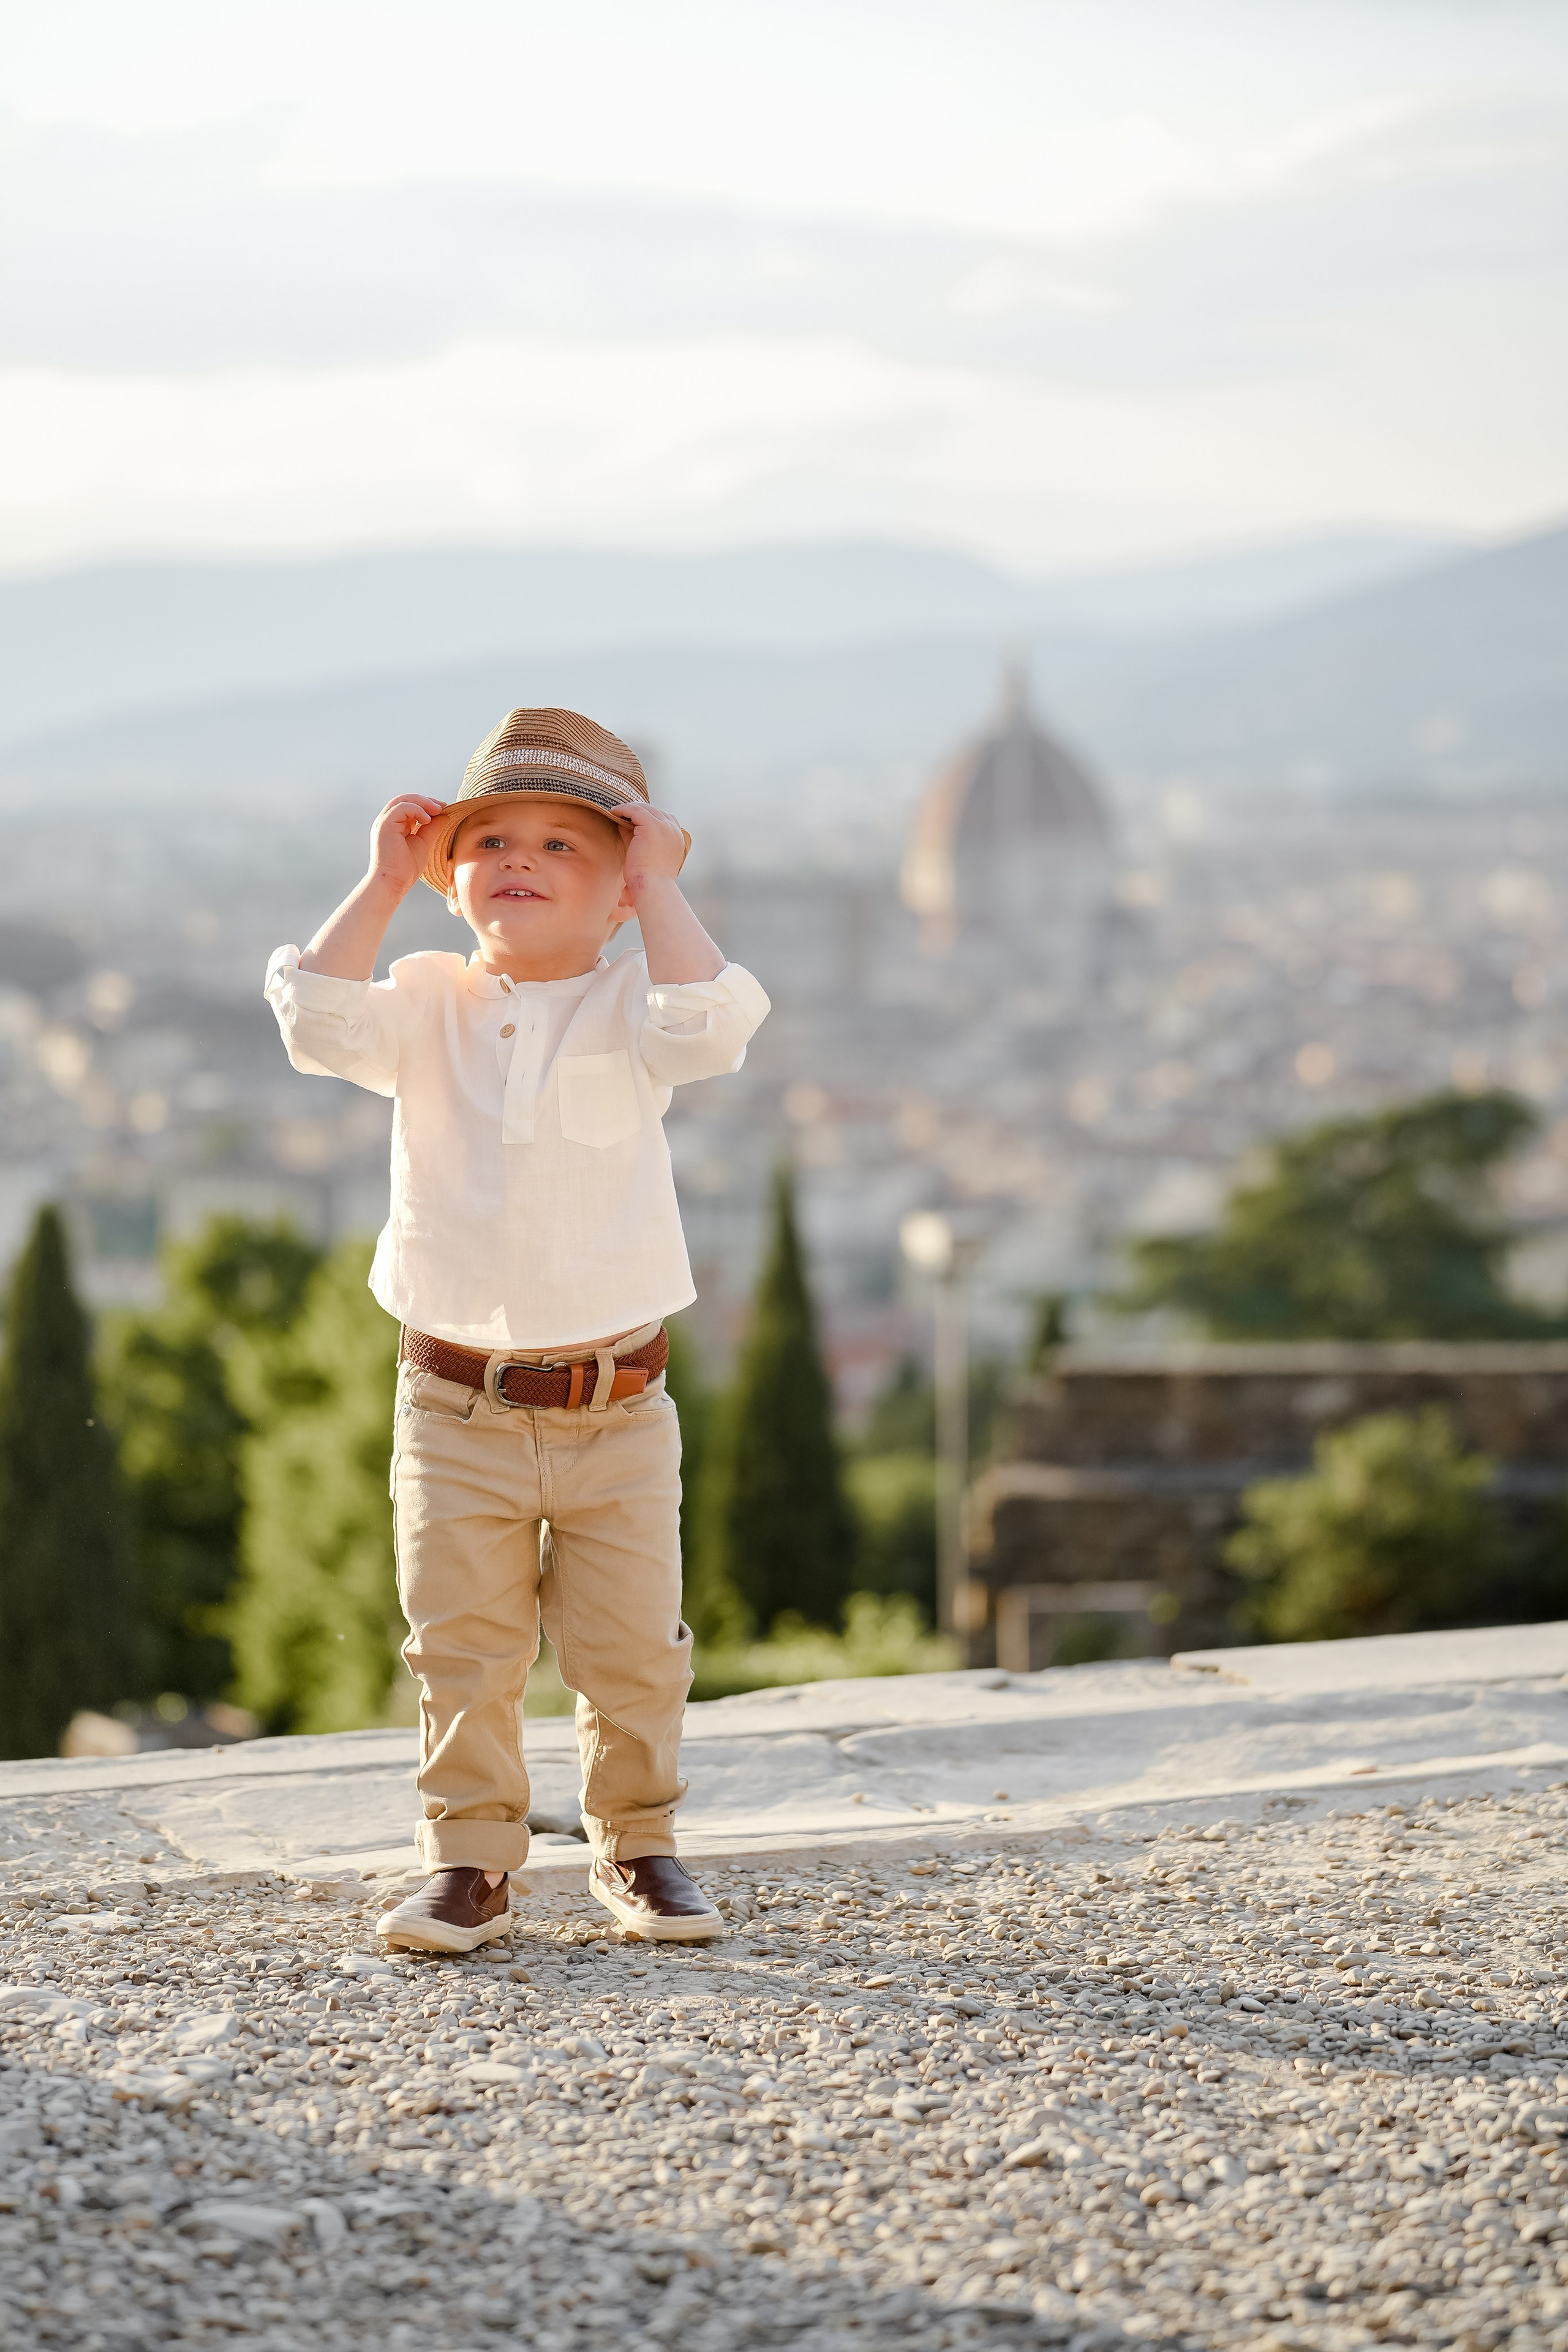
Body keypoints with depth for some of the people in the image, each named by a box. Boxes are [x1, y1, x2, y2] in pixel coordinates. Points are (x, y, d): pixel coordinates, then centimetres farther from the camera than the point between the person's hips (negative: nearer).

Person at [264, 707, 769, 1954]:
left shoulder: (624, 1008, 0)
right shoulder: (429, 1008, 4)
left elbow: (708, 1026, -22)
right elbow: (320, 1021, -16)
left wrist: (659, 884, -14)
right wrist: (381, 886, -10)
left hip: (615, 1415, -1)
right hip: (457, 1414, 1)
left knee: (631, 1652, 6)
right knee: (464, 1655, 3)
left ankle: (638, 1845, 23)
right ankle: (469, 1862, 14)